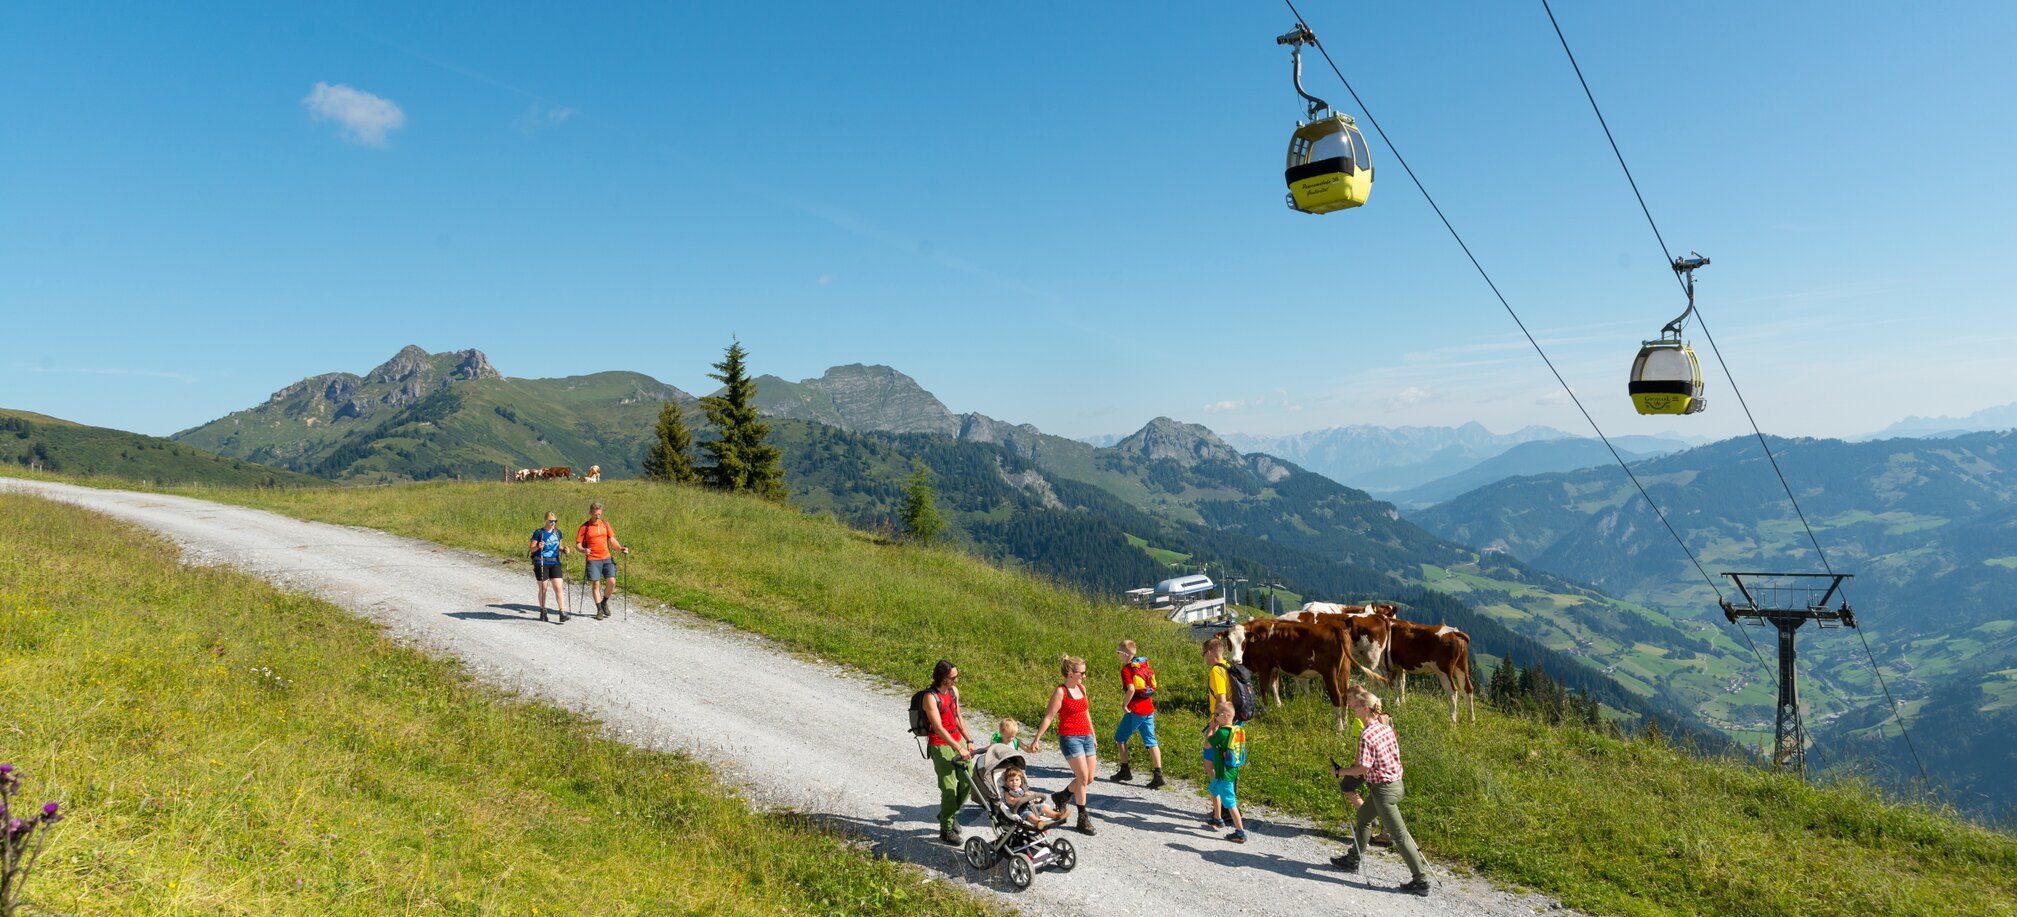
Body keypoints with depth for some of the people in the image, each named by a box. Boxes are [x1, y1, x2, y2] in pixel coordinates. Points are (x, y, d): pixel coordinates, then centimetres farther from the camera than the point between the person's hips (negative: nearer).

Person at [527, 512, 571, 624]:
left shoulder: (557, 532, 8)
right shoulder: (538, 532, -5)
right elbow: (531, 548, -4)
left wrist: (564, 549, -1)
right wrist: (538, 546, -25)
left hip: (555, 563, 3)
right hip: (541, 564, -3)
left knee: (559, 588, -7)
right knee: (543, 588, 6)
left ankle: (563, 613, -8)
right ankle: (543, 611, 23)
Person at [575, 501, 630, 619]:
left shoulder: (605, 524, 10)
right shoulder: (585, 527, -1)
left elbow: (612, 540, 13)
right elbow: (577, 545, -1)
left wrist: (621, 548, -4)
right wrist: (584, 550, -23)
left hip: (606, 558, 3)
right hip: (593, 560, -3)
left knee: (611, 582, -5)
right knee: (596, 584, -3)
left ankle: (604, 603, 18)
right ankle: (599, 609, 8)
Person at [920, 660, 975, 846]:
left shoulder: (954, 690, 4)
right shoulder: (930, 698, -19)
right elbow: (938, 728, -25)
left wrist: (968, 741, 11)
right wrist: (959, 749, -29)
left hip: (957, 740, 7)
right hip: (940, 745, -7)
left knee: (967, 781, 7)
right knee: (949, 788, -5)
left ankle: (951, 813, 30)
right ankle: (946, 830, 10)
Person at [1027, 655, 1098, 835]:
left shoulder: (1082, 688, 10)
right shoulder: (1060, 692, -11)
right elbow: (1049, 717, -11)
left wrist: (1093, 737, 25)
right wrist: (1037, 739, -13)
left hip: (1086, 737, 7)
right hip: (1070, 738, -7)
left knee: (1089, 779, 9)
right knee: (1083, 777, -10)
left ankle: (1061, 796, 33)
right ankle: (1083, 818, 3)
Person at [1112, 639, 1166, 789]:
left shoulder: (1126, 669, -13)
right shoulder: (1143, 662, 7)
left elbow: (1131, 689, -26)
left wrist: (1124, 704, -15)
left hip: (1135, 711, -6)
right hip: (1149, 709, 7)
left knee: (1120, 738, 11)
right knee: (1151, 741, 6)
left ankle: (1125, 771, 15)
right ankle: (1158, 775, -2)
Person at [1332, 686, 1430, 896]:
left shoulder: (1367, 735, -23)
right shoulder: (1386, 726, 3)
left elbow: (1363, 768, -25)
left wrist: (1341, 771, -9)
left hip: (1383, 789, -10)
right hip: (1395, 782, 10)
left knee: (1399, 835, 0)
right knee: (1363, 816, 25)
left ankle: (1421, 880, 8)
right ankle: (1352, 860, 38)